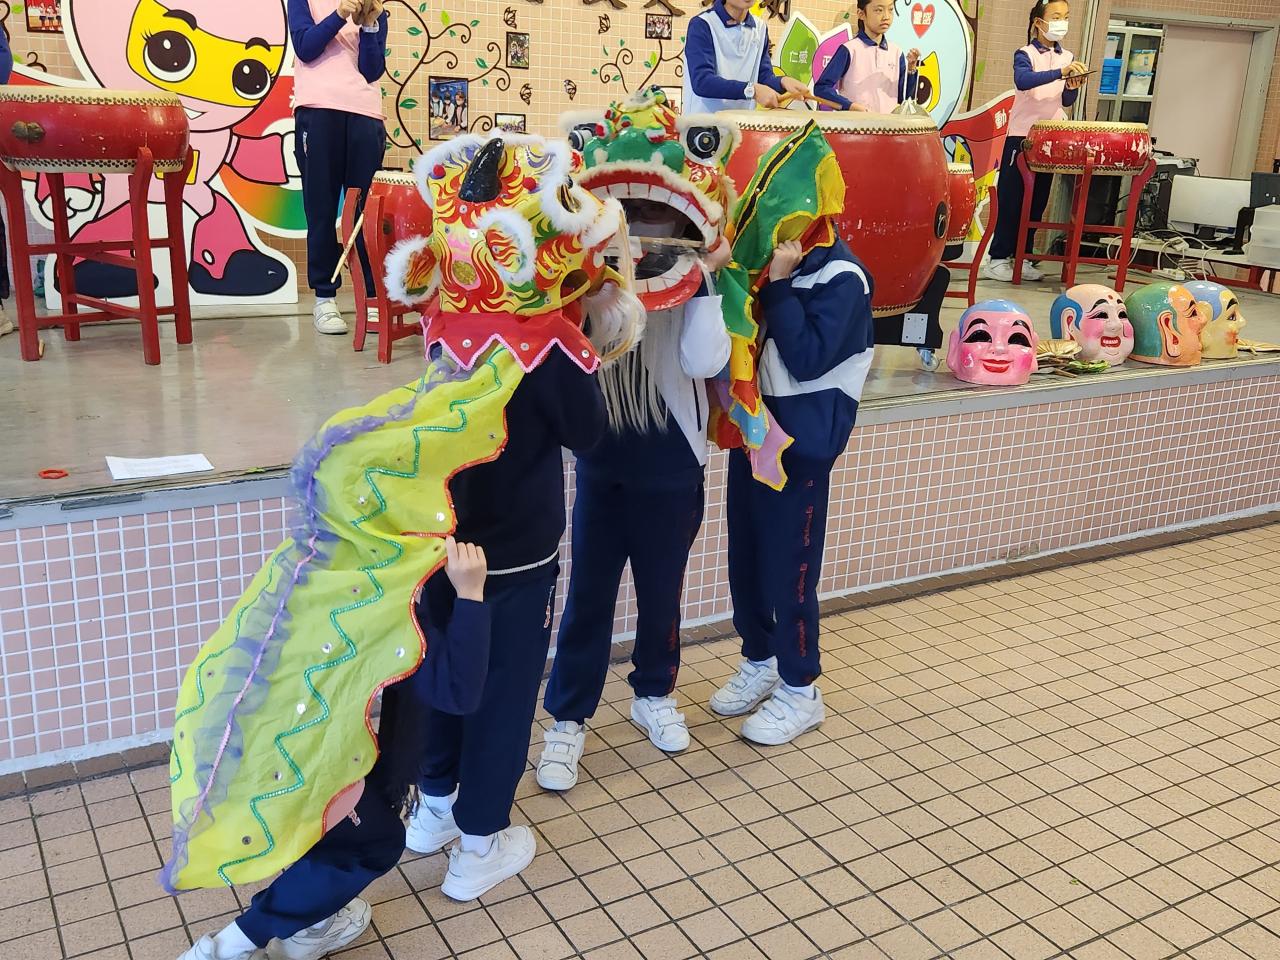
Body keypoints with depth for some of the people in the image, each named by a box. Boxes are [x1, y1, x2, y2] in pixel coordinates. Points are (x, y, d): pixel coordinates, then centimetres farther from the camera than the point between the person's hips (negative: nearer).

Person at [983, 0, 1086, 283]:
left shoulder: (1068, 58, 11)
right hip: (1021, 136, -6)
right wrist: (1061, 72, -37)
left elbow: (1067, 101, 11)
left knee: (1037, 202, 7)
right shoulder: (1026, 54, -6)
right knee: (1011, 199, -5)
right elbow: (1023, 80, -28)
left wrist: (1072, 87, -10)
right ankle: (997, 260, 0)